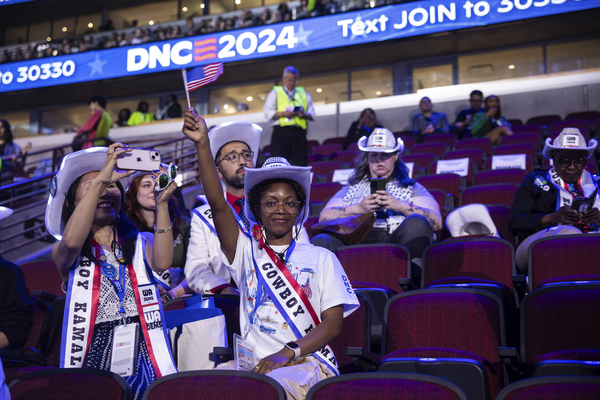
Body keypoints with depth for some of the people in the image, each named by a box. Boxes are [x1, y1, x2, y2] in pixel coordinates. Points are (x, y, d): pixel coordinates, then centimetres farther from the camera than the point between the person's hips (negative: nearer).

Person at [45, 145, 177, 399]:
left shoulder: (141, 243, 12)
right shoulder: (63, 253, 8)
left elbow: (162, 262, -9)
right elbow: (71, 242, -17)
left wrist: (161, 203, -14)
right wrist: (99, 180, -18)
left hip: (145, 358, 1)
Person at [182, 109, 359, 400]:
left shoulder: (321, 258, 14)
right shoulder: (247, 252, 16)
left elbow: (333, 323, 5)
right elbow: (218, 204, 1)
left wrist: (287, 354, -11)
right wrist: (203, 146, -11)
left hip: (308, 363, -3)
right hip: (255, 363, 3)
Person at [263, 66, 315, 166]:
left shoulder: (304, 93, 24)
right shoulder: (275, 93, 16)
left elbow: (312, 114, 17)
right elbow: (268, 113, 4)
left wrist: (305, 115, -5)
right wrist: (282, 113, -11)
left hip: (299, 133, 2)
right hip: (281, 132, -2)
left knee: (300, 163, -6)